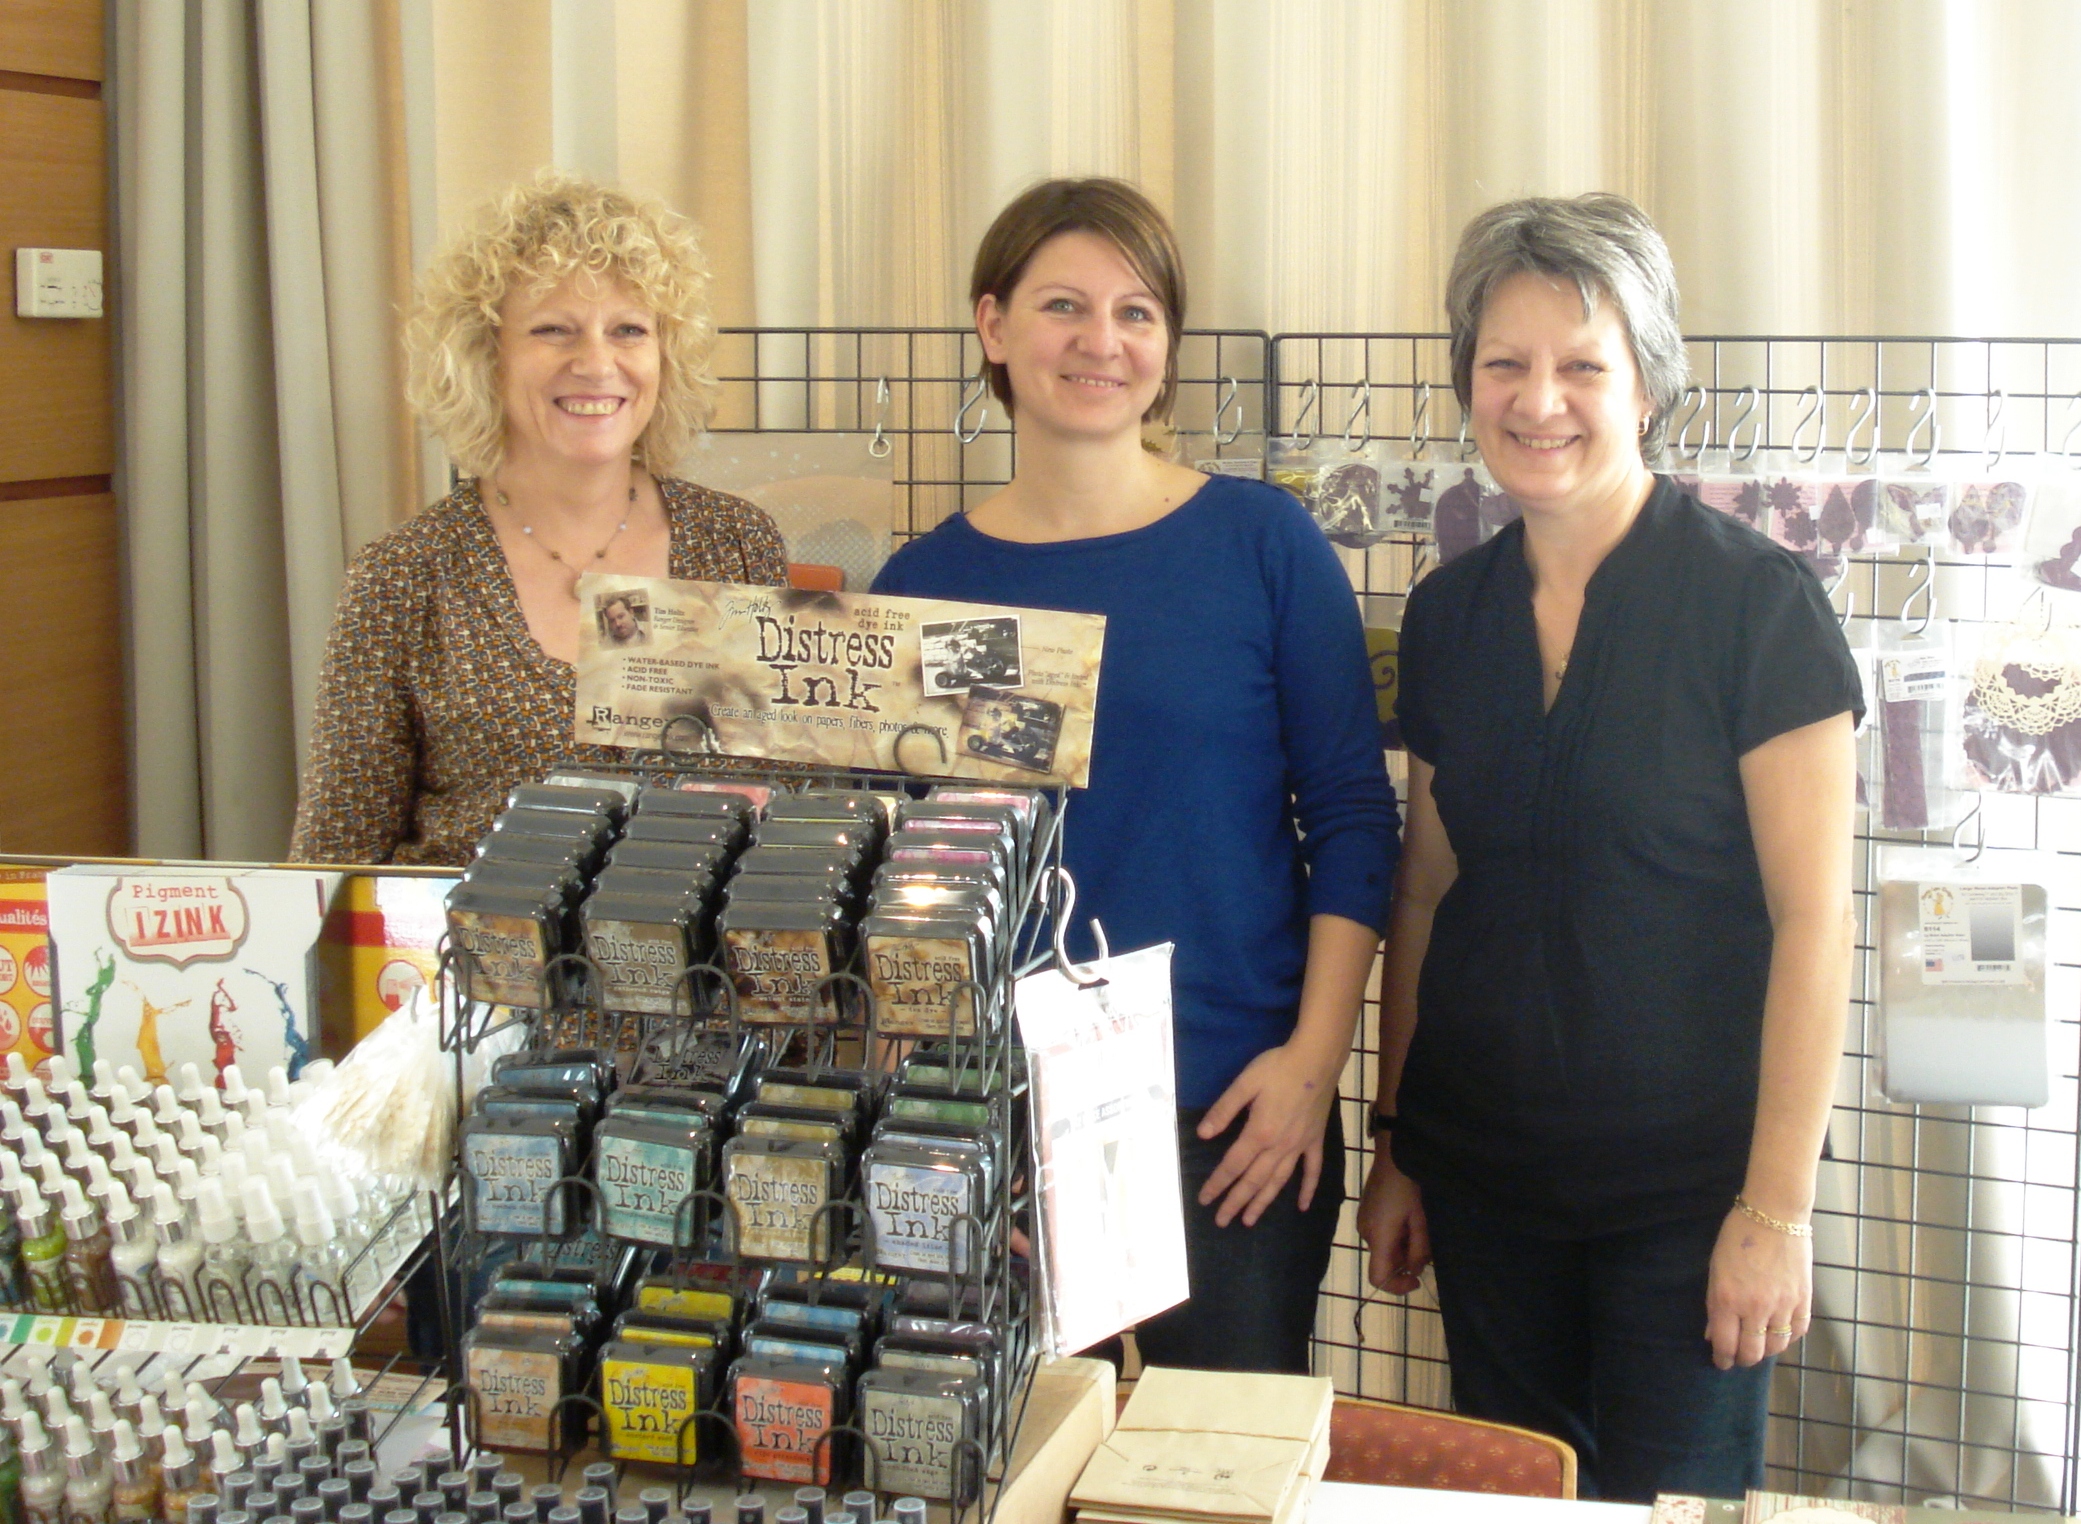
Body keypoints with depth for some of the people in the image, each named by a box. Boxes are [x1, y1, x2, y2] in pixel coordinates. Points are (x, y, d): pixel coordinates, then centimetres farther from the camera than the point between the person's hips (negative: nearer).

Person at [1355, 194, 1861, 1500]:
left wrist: (1778, 1207, -15)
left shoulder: (1756, 602, -12)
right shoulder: (1449, 617, 5)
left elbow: (1813, 918, -13)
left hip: (1686, 1183, -5)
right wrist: (1395, 1149, 12)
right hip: (1487, 1179, 5)